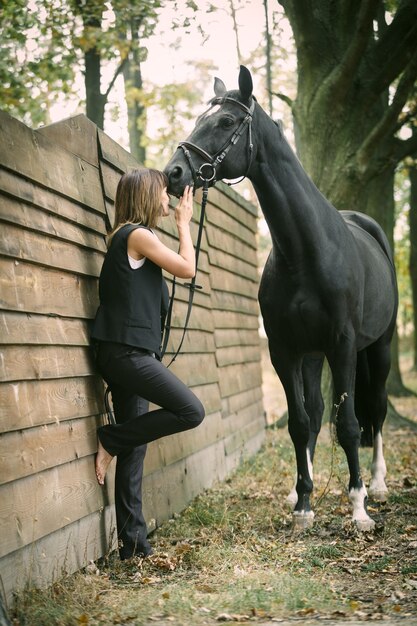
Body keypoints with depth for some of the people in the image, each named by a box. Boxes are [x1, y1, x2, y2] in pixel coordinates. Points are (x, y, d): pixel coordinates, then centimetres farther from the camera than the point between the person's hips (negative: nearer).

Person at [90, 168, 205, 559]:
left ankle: (133, 544, 12)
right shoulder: (138, 235, -9)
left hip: (127, 355, 10)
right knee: (191, 411, -15)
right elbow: (187, 268, -2)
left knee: (134, 449, 8)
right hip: (126, 352, -10)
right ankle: (110, 440, -1)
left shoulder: (127, 237, 20)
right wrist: (184, 223, 7)